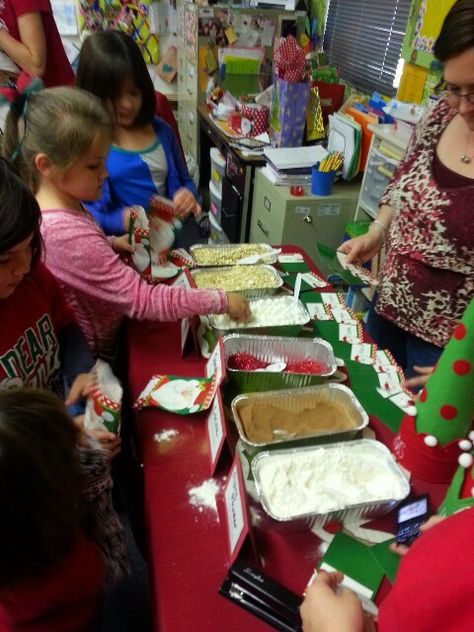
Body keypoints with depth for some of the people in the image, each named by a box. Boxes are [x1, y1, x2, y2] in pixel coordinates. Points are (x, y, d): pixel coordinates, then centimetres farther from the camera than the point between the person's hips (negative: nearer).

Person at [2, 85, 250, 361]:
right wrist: (220, 301, -27)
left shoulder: (50, 204, -5)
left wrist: (108, 243, 0)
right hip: (94, 356, -8)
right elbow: (144, 300, -33)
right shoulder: (67, 233, -32)